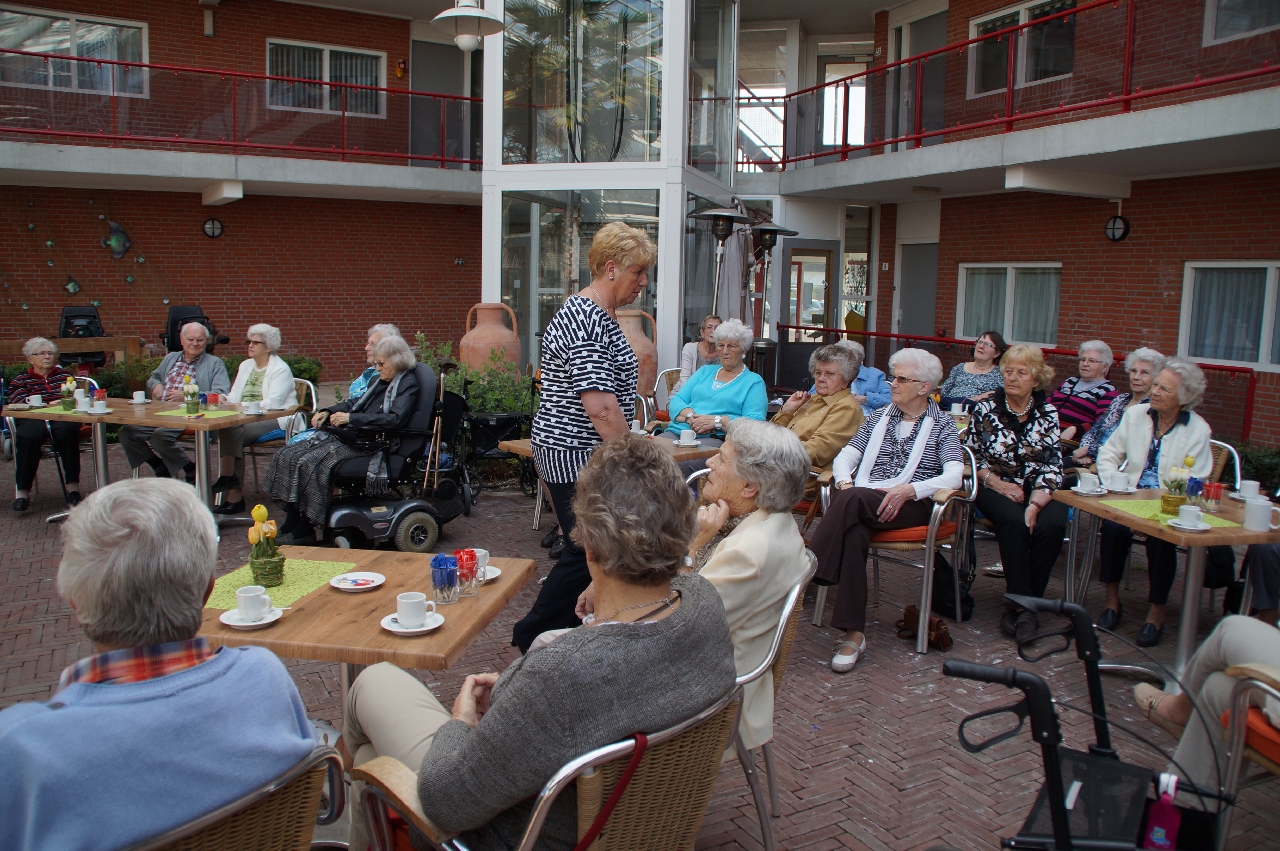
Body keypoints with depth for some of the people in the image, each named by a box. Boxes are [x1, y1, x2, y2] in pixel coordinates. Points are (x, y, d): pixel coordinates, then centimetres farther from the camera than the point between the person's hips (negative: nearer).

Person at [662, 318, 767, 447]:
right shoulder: (705, 371, 26)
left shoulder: (754, 382, 10)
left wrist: (717, 421, -18)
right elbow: (676, 400, 16)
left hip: (716, 438, -4)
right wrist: (691, 416, -8)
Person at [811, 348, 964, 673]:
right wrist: (845, 483, -11)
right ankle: (854, 634, -36)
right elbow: (846, 456, 13)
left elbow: (955, 476, -6)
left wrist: (908, 490, -22)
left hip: (912, 504, -3)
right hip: (862, 501, 3)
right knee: (855, 530, -34)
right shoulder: (879, 417, 22)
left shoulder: (942, 425, 10)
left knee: (852, 501, -36)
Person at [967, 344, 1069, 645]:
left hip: (1038, 490, 1)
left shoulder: (1048, 414, 3)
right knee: (1013, 522, -33)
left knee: (1051, 526, -30)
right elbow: (971, 456, 4)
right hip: (996, 488, -1)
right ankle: (1023, 605, -23)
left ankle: (1019, 605, -18)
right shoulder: (985, 409, 3)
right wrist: (997, 482, -13)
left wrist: (1035, 504, -20)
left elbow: (1052, 466, -4)